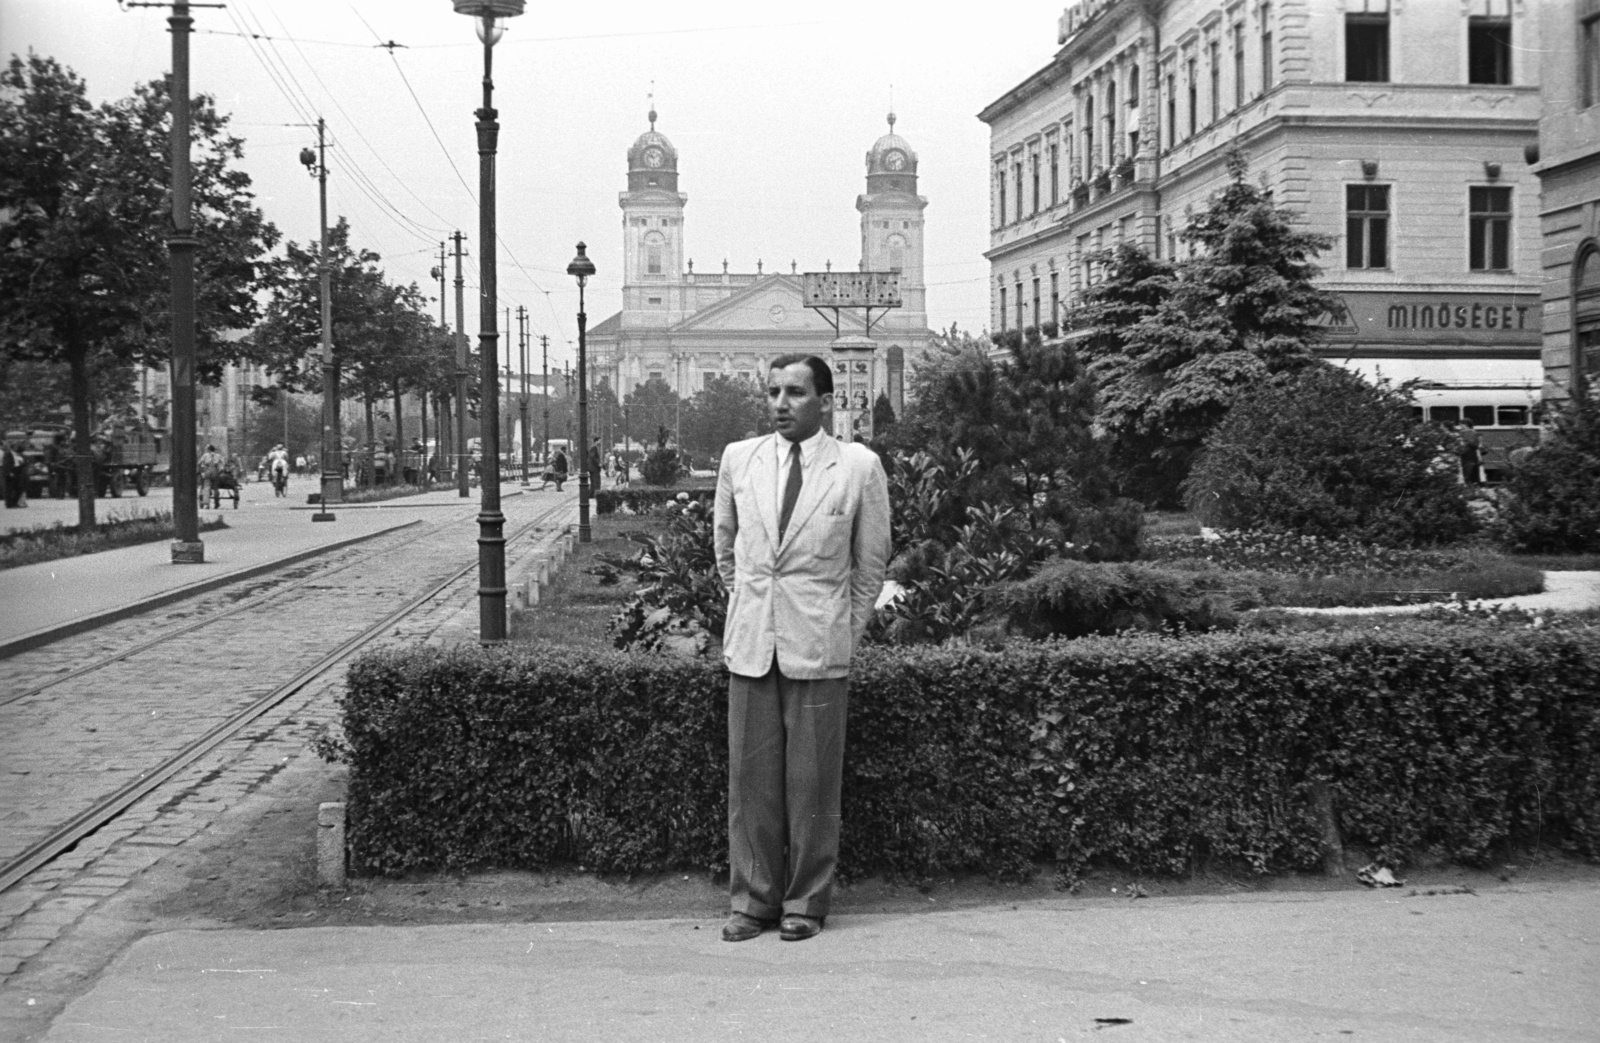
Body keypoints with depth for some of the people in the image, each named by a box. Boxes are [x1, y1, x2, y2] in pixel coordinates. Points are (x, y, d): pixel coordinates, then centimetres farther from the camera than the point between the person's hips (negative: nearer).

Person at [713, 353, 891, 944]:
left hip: (818, 648, -3)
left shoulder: (859, 467, -4)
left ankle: (805, 903, 14)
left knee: (812, 779, 2)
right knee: (750, 776, 5)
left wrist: (847, 630, 8)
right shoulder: (739, 459, 5)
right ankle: (752, 899, 16)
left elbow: (872, 561, 6)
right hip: (750, 644, 3)